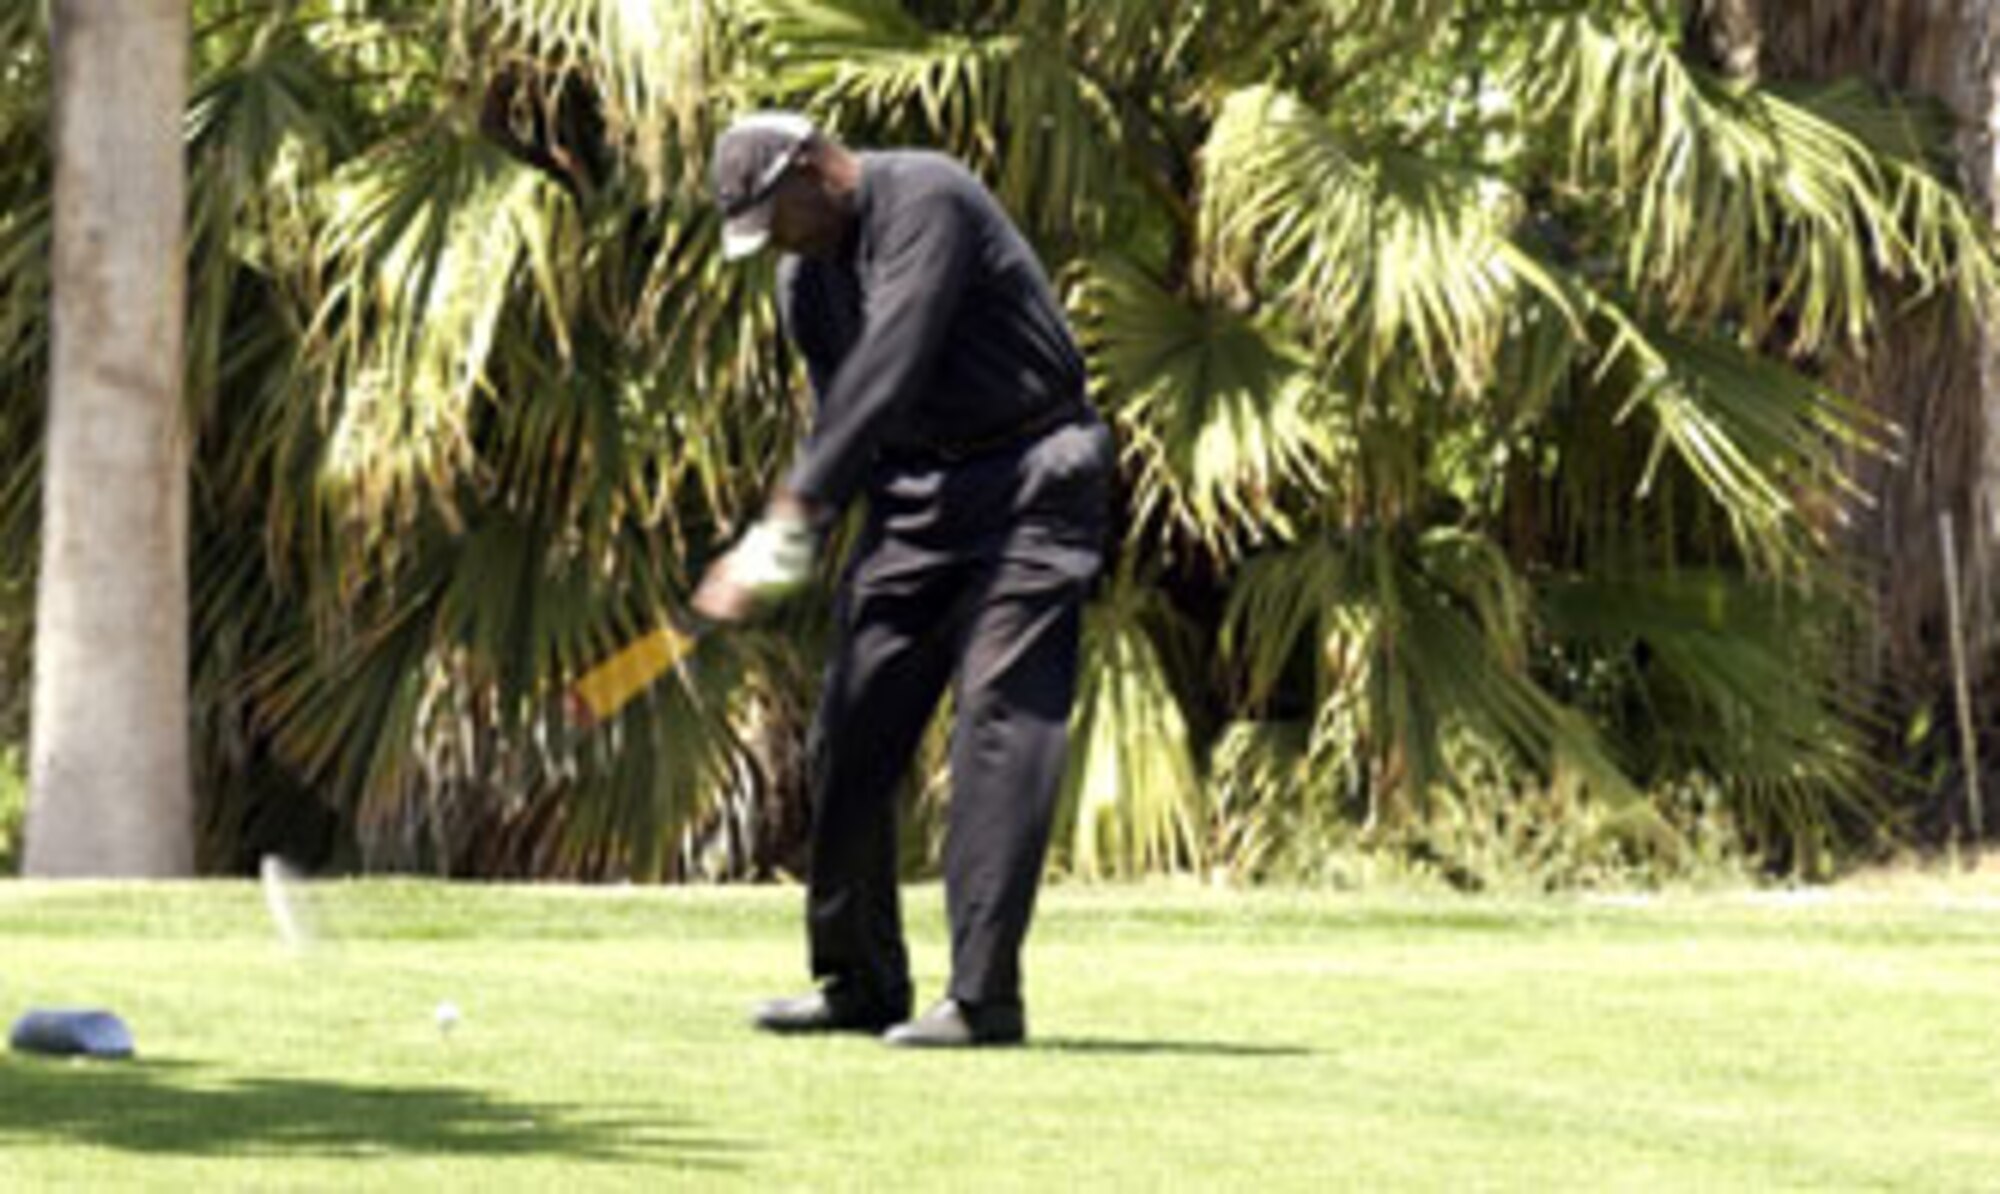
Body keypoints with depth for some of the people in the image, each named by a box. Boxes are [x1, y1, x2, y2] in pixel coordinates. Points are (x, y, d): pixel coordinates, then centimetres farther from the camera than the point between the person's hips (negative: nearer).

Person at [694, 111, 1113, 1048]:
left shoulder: (926, 200, -17)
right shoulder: (805, 279, 8)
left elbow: (887, 371, -26)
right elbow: (839, 413, 8)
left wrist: (796, 510, -28)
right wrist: (785, 548, -9)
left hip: (1029, 485, -8)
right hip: (915, 493, 8)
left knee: (1001, 722, -14)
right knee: (853, 731, 5)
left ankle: (983, 996, -17)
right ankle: (859, 984, 14)